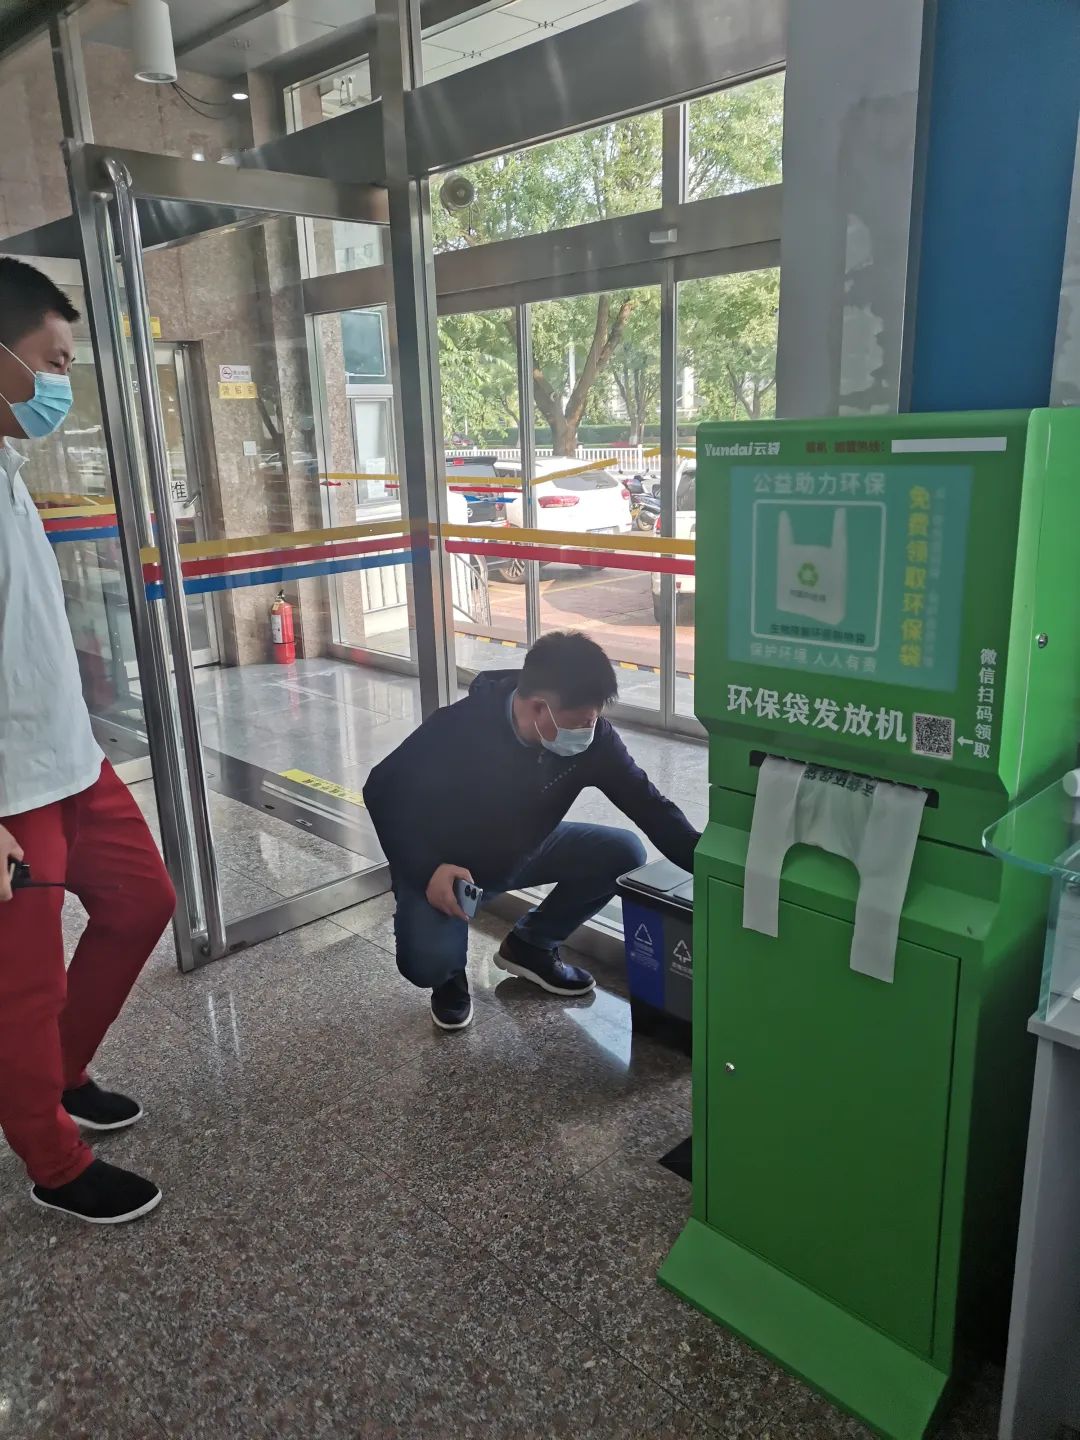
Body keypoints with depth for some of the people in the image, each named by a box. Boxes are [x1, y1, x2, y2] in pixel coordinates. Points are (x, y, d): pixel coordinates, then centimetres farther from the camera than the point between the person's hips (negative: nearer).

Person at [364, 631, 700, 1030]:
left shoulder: (593, 737, -21)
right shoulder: (457, 729, -32)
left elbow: (649, 805, -14)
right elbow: (383, 791, -20)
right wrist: (427, 870, -32)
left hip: (523, 849, 5)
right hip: (443, 863, -4)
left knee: (623, 854, -13)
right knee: (427, 962, -30)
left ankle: (530, 944, 8)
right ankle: (450, 975, 11)